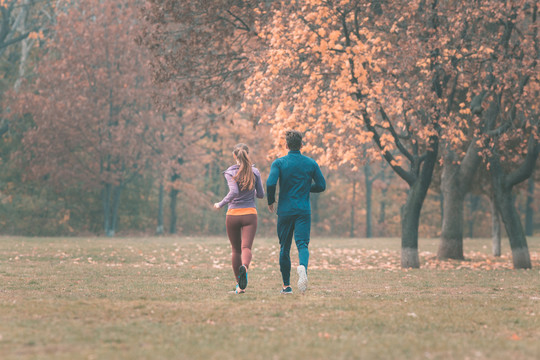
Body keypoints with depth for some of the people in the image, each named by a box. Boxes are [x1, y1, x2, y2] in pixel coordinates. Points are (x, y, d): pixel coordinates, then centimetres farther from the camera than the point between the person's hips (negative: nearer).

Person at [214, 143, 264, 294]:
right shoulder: (254, 171, 4)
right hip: (250, 214, 1)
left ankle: (240, 286, 15)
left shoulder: (230, 172, -5)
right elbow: (261, 194, 9)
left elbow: (234, 192, -19)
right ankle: (244, 267, -45)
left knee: (236, 249, 12)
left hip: (233, 215, 0)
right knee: (246, 247, -10)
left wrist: (220, 204, -9)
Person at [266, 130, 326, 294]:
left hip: (285, 211, 0)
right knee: (302, 244, -8)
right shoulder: (311, 163, 4)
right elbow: (321, 186, 5)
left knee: (284, 248, 11)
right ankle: (302, 267, -41)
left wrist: (271, 201, 0)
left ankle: (286, 285, 14)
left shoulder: (279, 163, -2)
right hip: (304, 211, 0)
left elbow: (270, 183, -16)